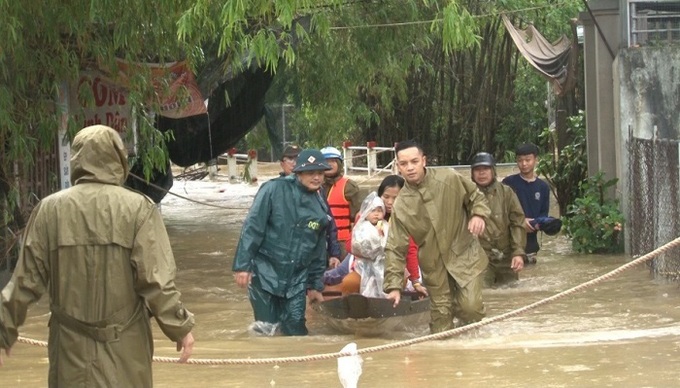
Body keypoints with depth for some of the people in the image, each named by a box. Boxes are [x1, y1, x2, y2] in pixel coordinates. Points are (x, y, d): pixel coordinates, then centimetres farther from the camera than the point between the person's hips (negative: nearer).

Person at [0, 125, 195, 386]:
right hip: (124, 346, -1)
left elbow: (27, 280, 2)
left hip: (71, 345, 2)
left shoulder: (49, 209, -2)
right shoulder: (137, 208, -8)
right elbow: (155, 279, -11)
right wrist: (179, 327, -1)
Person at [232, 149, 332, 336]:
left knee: (295, 328, 2)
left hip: (296, 280, 4)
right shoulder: (275, 190, -10)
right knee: (265, 328, -2)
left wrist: (315, 285, 17)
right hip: (265, 273, -4)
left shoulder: (320, 208, 6)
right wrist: (243, 265, -16)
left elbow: (318, 251, 15)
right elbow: (252, 227, -12)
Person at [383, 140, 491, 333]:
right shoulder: (401, 205, -8)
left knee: (470, 307, -15)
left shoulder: (449, 179, -11)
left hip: (464, 255, -2)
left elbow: (475, 196, 6)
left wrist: (478, 214, -17)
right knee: (440, 317, 6)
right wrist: (393, 285, -14)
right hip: (434, 265, 2)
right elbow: (395, 249, -7)